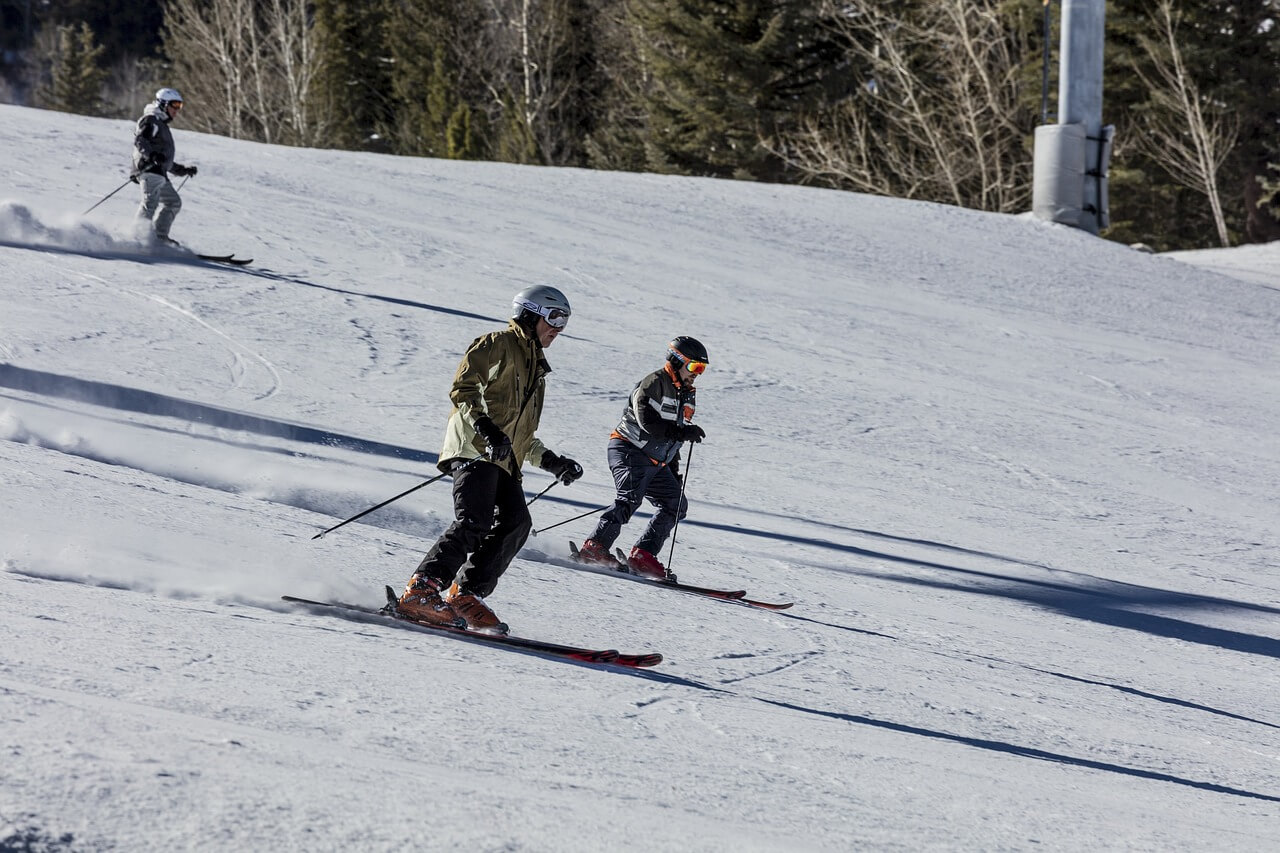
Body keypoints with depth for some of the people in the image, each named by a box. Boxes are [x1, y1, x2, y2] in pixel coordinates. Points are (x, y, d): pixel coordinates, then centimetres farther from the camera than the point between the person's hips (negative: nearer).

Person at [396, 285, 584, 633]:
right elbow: (462, 388, -9)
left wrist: (550, 461, 23)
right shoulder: (498, 345, 4)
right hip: (475, 448, -9)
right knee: (474, 523, -23)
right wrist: (487, 429, -22)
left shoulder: (537, 369, 31)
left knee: (515, 523, -11)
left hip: (505, 460, 9)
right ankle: (421, 591, -25)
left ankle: (466, 595, -8)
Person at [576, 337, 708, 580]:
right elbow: (648, 422, -24)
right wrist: (683, 432, -29)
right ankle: (595, 547, -32)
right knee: (630, 498, -28)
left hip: (655, 463, 9)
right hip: (629, 451, -9)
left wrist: (674, 471, 22)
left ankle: (642, 555, -2)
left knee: (676, 505, 4)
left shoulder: (688, 395, 17)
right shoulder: (654, 383, -11)